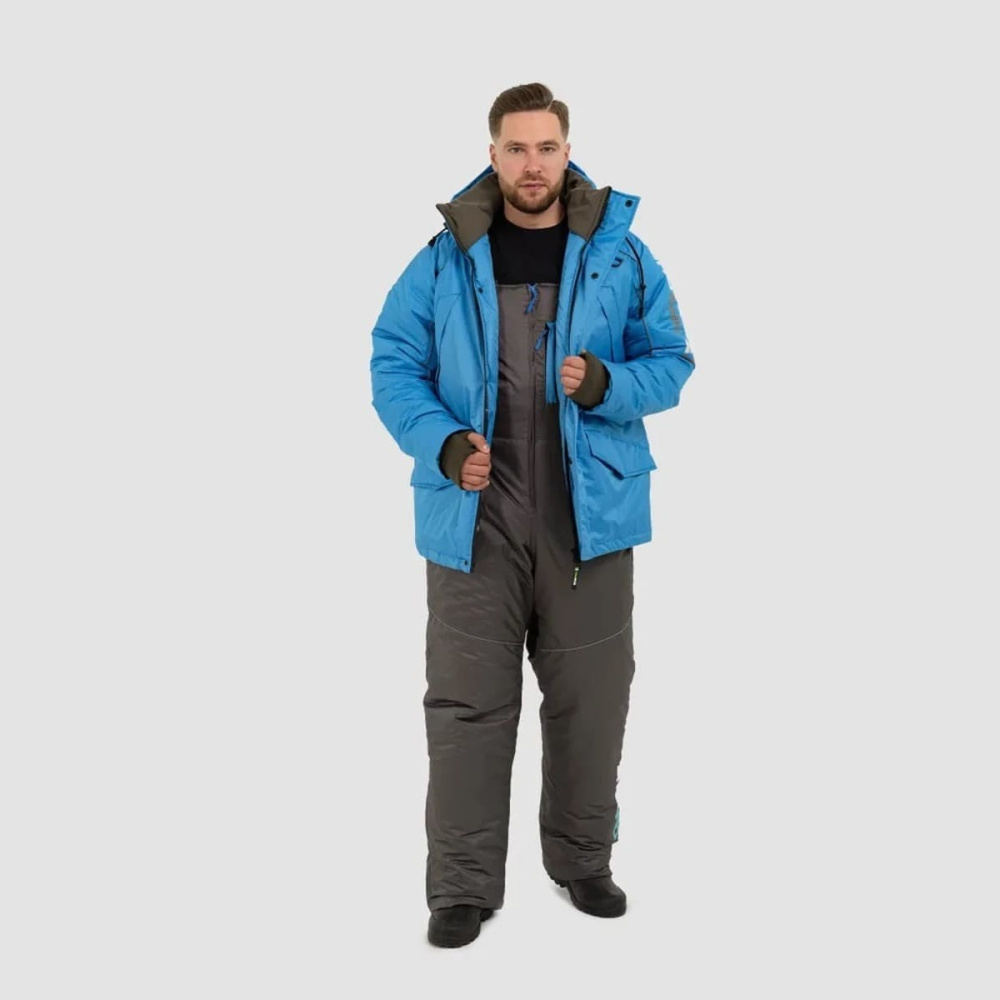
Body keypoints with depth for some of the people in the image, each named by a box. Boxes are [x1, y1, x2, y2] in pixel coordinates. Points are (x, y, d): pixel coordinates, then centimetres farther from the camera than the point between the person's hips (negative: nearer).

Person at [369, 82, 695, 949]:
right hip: (474, 516, -1)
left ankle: (583, 859, 31)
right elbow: (393, 366, 1)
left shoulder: (621, 254, 2)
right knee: (467, 702, 2)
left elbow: (672, 361, 4)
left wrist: (608, 384, -17)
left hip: (590, 513, 1)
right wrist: (442, 443, -17)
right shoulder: (446, 257, 1)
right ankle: (464, 883, 14)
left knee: (590, 696, 11)